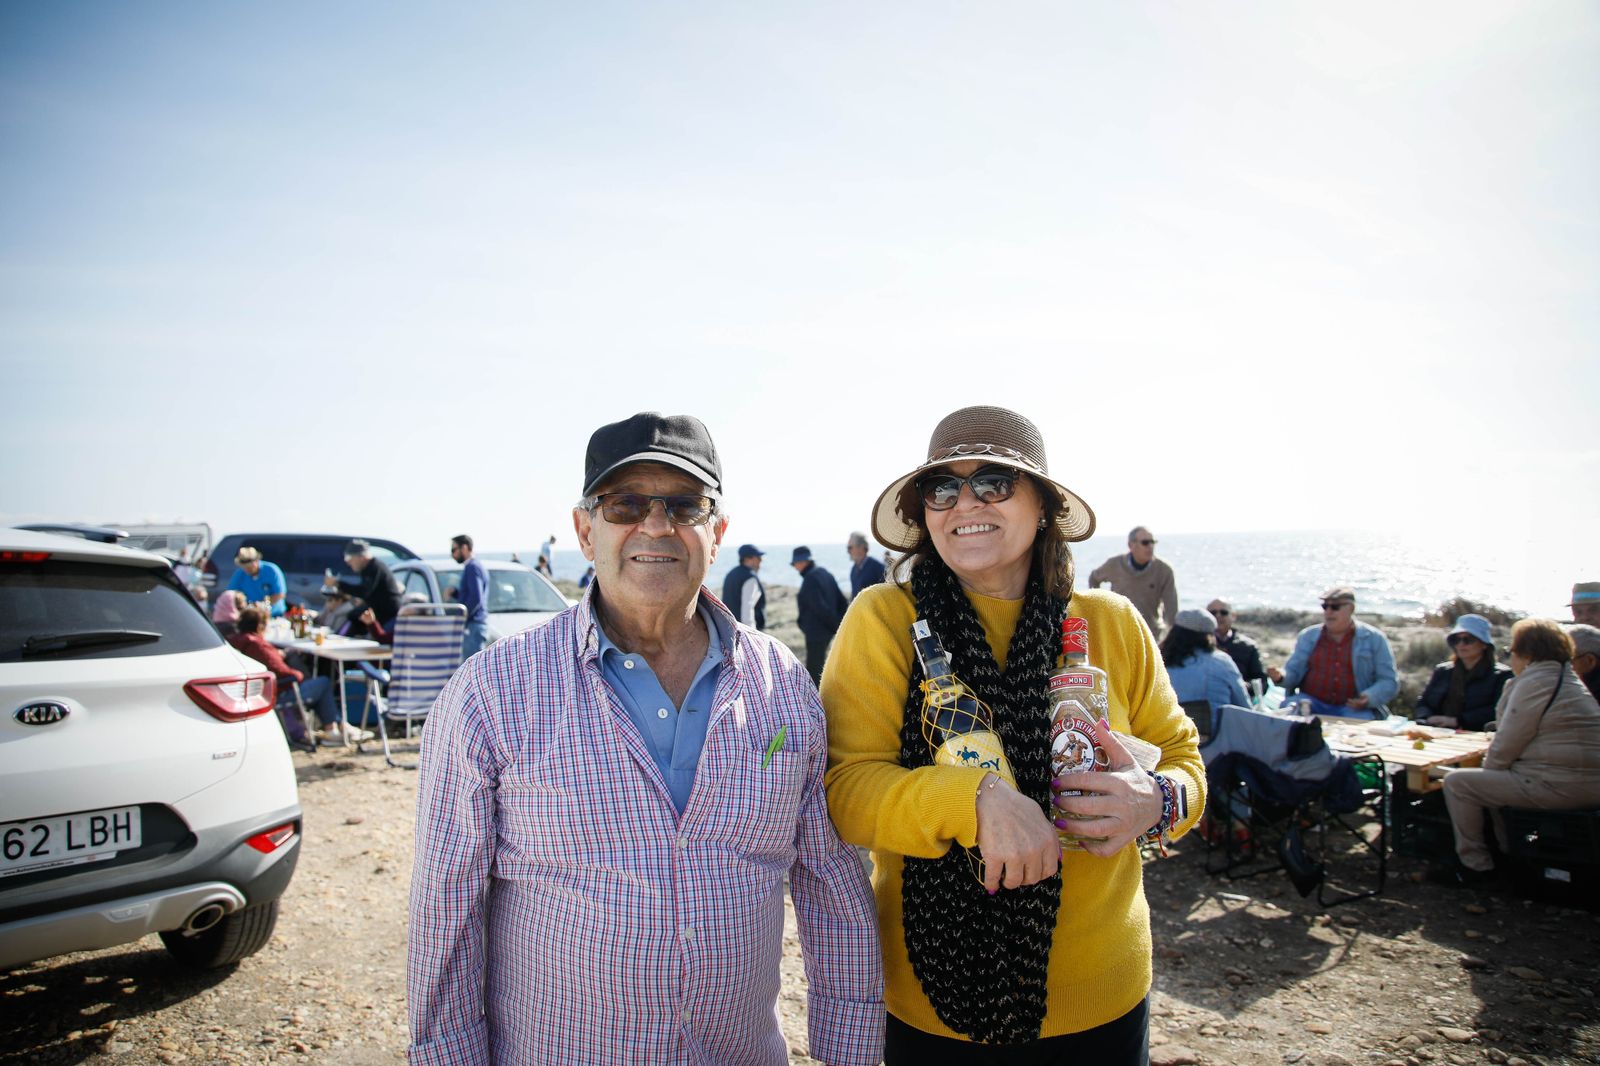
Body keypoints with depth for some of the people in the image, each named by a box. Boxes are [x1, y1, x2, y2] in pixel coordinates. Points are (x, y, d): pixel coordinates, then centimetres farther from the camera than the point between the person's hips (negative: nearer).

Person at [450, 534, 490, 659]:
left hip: (473, 626, -10)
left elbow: (476, 598, -21)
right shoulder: (475, 566, 20)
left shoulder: (472, 567, -11)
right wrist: (454, 592, 11)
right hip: (475, 625, 10)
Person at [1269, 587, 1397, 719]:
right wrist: (1281, 676, -13)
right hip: (1312, 702, 1)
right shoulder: (1307, 636, 12)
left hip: (1353, 708, -1)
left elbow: (1389, 682, 4)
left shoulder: (1374, 639, 6)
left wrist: (1369, 698, -16)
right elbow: (1293, 672, 12)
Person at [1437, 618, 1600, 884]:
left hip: (1558, 786, -11)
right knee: (1496, 780, 31)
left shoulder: (1535, 682, -14)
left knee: (1457, 782, -7)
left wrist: (1489, 768, 4)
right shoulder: (1569, 680, 17)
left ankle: (1473, 864, 2)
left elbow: (1505, 746, -13)